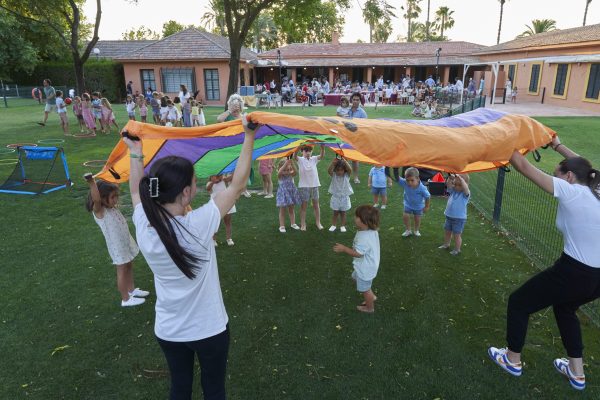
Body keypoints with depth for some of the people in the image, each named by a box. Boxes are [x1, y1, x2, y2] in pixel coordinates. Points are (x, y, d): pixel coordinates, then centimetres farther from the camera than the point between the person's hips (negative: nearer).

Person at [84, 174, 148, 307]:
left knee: (129, 266, 21)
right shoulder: (99, 211, -21)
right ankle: (126, 299, 20)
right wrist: (92, 182, -50)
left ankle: (132, 289, 40)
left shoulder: (113, 207, 1)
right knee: (122, 271, 6)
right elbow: (96, 199, -42)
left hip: (126, 242, 8)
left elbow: (112, 191, 13)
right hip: (117, 246, -8)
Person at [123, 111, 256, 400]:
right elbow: (237, 185, -19)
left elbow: (136, 192, 7)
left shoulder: (143, 227, -16)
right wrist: (249, 138, -13)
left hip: (167, 331, 4)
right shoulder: (198, 225, -30)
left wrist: (136, 152, 14)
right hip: (209, 329, -4)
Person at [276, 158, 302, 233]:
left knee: (291, 210, 15)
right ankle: (282, 226, 13)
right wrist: (286, 163, -42)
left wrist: (292, 164, -40)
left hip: (291, 193, 3)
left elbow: (295, 171, -24)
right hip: (283, 194, -3)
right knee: (282, 210, 5)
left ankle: (293, 224, 28)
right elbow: (279, 172, -33)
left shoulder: (291, 174, -3)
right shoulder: (280, 176, -10)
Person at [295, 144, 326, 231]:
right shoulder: (300, 160, -5)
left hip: (314, 185, 3)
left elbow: (322, 156, -15)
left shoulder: (314, 159, 2)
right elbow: (294, 156, -25)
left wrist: (322, 148, -36)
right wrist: (298, 147, -43)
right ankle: (303, 224, 13)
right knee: (303, 205, 5)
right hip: (304, 186, -3)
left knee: (316, 205, 11)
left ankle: (318, 223, 22)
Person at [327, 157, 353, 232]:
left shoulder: (346, 175, -6)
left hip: (344, 197, 0)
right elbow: (329, 171, -26)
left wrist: (345, 162, -37)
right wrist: (333, 163, -41)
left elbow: (350, 170, -26)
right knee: (335, 212, 8)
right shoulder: (333, 175, -6)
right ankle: (333, 225, 22)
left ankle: (342, 226, 22)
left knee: (343, 213, 10)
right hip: (336, 197, 0)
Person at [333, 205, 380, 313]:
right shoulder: (372, 231, -8)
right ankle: (371, 296, 41)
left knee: (365, 289, 15)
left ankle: (369, 307, 40)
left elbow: (358, 253, -32)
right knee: (355, 276, 31)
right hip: (366, 265, 9)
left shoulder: (364, 238, -38)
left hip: (365, 269, -9)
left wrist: (344, 249, -26)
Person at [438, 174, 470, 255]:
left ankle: (457, 249, 20)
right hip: (449, 216, 7)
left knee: (457, 235, 4)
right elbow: (448, 185, -9)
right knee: (447, 232, 22)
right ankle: (446, 244, 43)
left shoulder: (465, 193, -15)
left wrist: (460, 178, -39)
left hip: (459, 219, -7)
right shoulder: (453, 190, 2)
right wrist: (450, 178, -27)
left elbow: (465, 187, -36)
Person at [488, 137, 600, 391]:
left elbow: (523, 166, -12)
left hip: (574, 273, -8)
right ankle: (576, 372, 41)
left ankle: (513, 360, 30)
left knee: (518, 302, 13)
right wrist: (557, 146, 32)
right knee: (565, 307, 35)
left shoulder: (569, 191, -15)